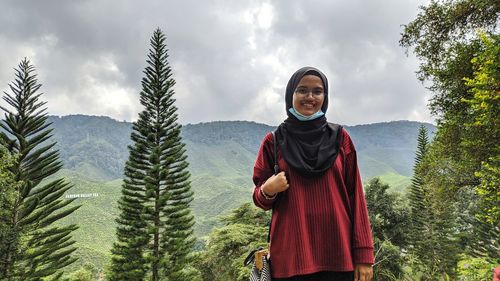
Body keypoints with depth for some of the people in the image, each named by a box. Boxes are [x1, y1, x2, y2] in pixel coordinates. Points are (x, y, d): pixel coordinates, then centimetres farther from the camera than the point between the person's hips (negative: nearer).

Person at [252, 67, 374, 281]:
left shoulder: (339, 138, 5)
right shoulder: (274, 141, 3)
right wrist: (268, 191, -15)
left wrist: (363, 253, -4)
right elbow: (261, 199, 8)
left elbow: (355, 196, 3)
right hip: (290, 255, 0)